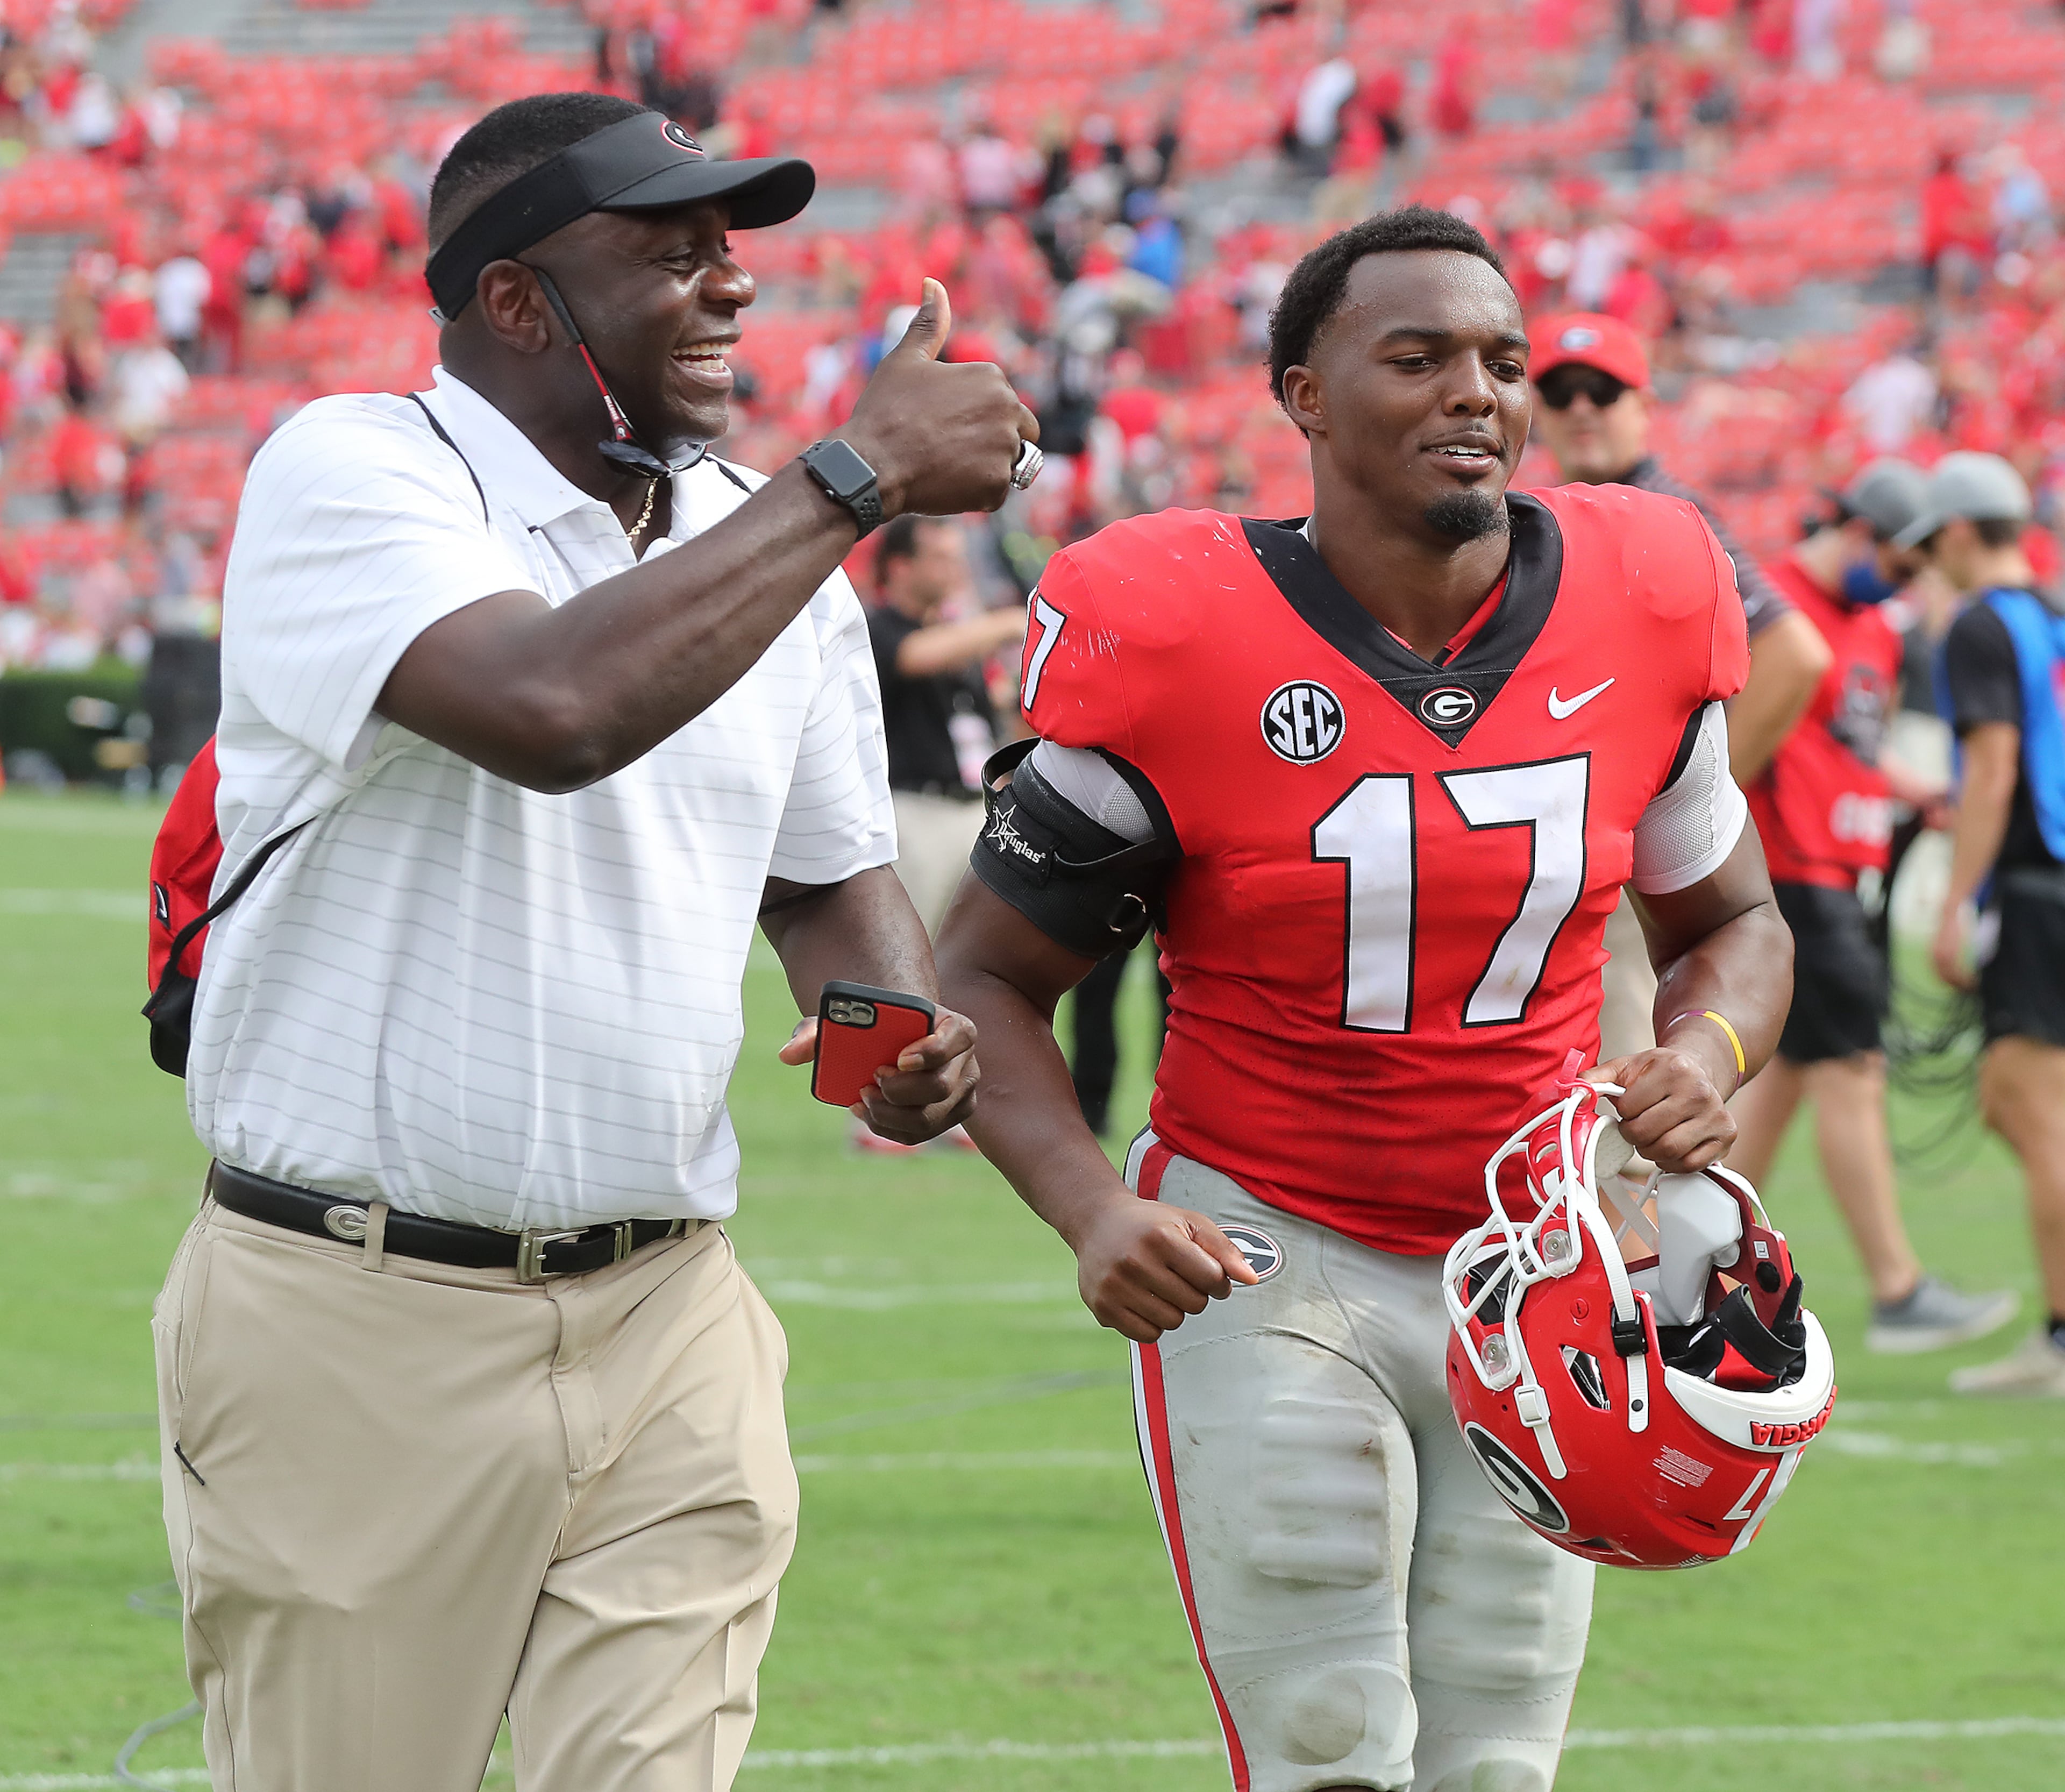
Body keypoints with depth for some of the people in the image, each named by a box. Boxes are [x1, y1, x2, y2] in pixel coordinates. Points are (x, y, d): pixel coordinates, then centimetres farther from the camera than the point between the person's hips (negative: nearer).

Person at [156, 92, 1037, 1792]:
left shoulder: (774, 550, 10)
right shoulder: (351, 476, -10)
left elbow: (831, 882, 24)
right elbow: (554, 710, -30)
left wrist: (907, 1040, 1)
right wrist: (860, 474, -23)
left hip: (666, 1320, 5)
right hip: (360, 1326, -5)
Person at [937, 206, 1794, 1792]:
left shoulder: (1638, 612, -3)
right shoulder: (1182, 648, -14)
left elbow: (1730, 917, 14)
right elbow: (991, 974, -4)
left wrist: (1710, 1056, -9)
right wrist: (1094, 1211, -21)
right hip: (1267, 1262, -4)